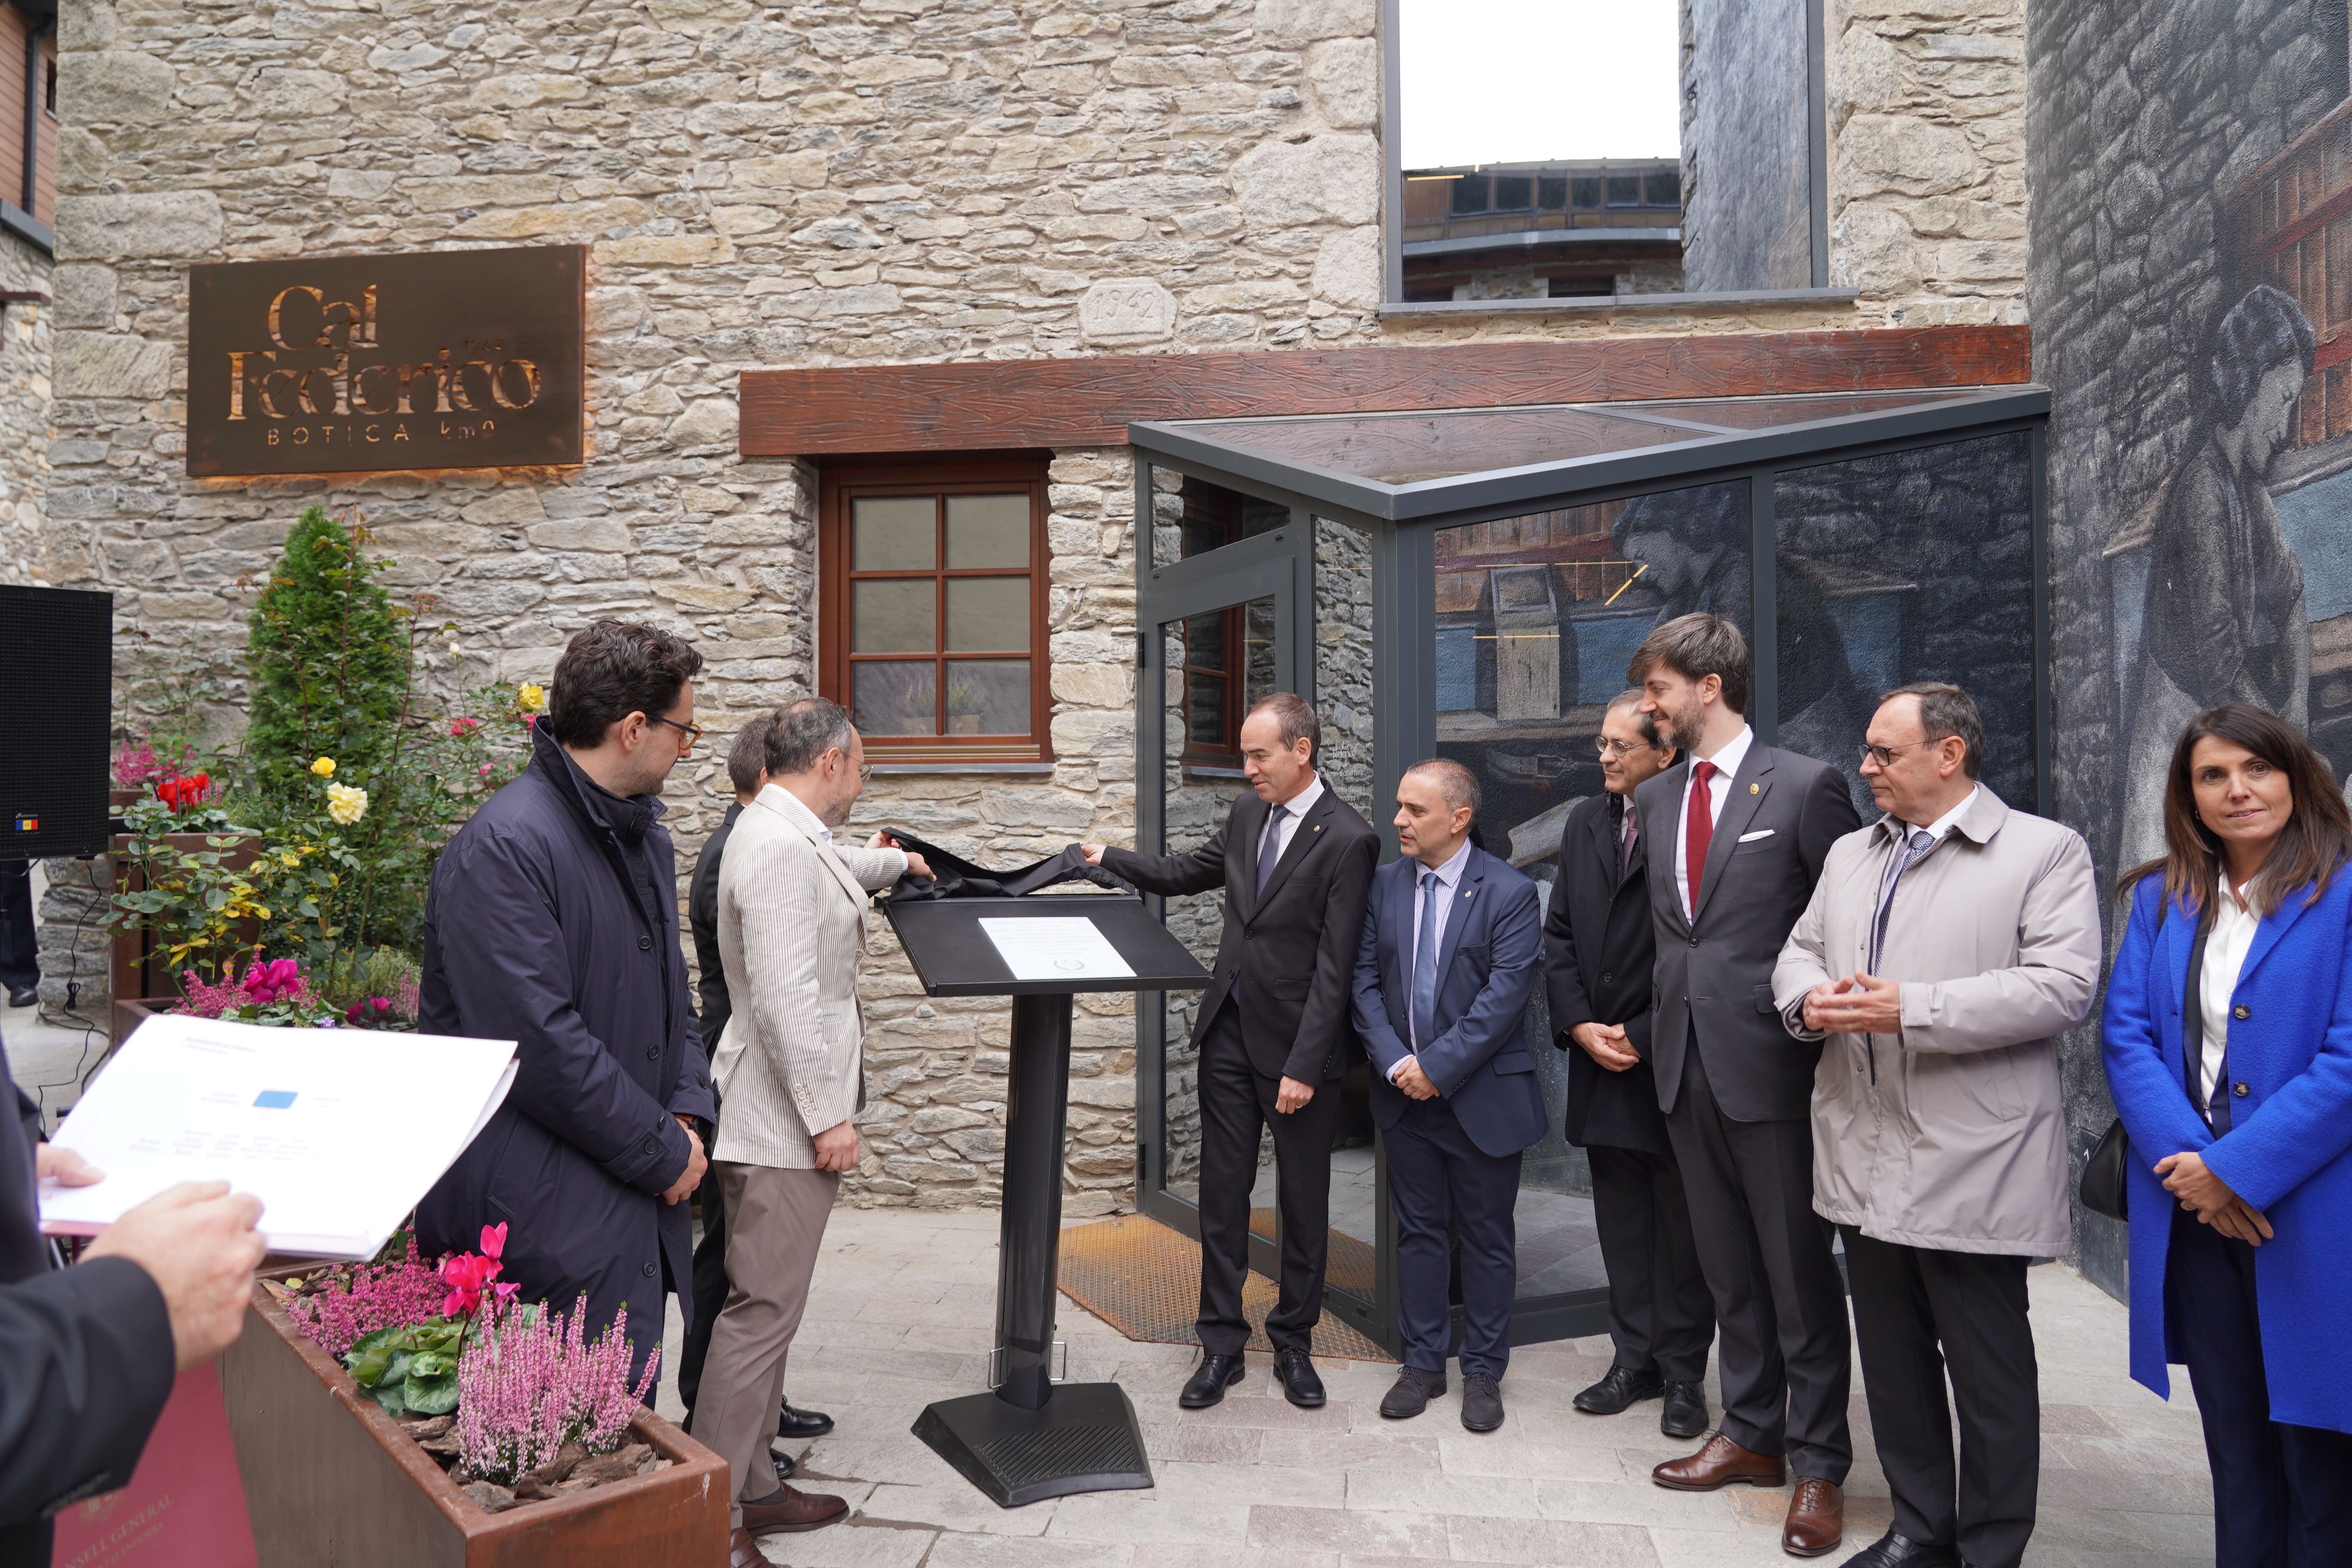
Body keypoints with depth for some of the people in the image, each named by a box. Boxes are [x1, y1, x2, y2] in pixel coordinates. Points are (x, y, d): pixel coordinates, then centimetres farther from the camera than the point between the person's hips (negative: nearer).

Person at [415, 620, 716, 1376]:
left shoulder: (646, 837, 14)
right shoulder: (504, 847, -16)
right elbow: (537, 1041, -22)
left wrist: (687, 1113, 4)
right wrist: (663, 1152, -14)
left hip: (633, 1195, 9)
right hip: (549, 1212, -9)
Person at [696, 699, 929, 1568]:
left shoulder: (787, 835, 14)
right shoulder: (778, 845, -19)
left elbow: (824, 890, 40)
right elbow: (784, 998, -24)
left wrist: (884, 864, 57)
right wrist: (829, 1116, -20)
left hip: (782, 1118, 11)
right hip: (785, 1123, -11)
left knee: (767, 1309, 16)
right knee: (760, 1314, -4)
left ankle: (751, 1487, 27)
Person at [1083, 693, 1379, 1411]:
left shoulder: (1347, 840, -16)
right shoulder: (1248, 813, 5)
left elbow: (1334, 967, -17)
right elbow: (1190, 872, 21)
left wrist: (1303, 1066, -18)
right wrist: (1109, 859, 8)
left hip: (1296, 1045, -6)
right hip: (1229, 1032, 6)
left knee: (1303, 1200, 11)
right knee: (1222, 1192, 10)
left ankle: (1293, 1342, 28)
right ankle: (1222, 1344, 22)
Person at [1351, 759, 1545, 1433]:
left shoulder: (1510, 892, -11)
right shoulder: (1384, 884, 3)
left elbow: (1505, 996, -17)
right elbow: (1366, 981, 2)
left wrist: (1438, 1067, -18)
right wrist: (1395, 1062, -11)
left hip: (1484, 1096, -4)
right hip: (1406, 1095, 4)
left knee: (1487, 1238, 9)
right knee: (1418, 1231, 13)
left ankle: (1483, 1371, 24)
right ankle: (1422, 1363, 27)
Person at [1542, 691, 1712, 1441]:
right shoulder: (1584, 822, 9)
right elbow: (1558, 934, 10)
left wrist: (1642, 1036, -13)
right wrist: (1581, 1025, -1)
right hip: (1600, 1062, 6)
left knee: (1681, 1220, 7)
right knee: (1621, 1218, 14)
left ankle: (1683, 1372, 21)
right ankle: (1636, 1360, 27)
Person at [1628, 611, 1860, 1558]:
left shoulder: (1804, 787, -8)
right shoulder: (1654, 798, 11)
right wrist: (1665, 1018, 8)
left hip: (1771, 1064, -6)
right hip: (1686, 1062, 6)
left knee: (1800, 1274, 5)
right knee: (1727, 1267, 17)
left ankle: (1819, 1467, 20)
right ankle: (1752, 1435, 32)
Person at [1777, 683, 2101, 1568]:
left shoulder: (2045, 850, -5)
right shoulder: (1849, 855, 15)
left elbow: (2063, 986, -16)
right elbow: (1798, 953, 16)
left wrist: (1910, 1010, -22)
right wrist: (1811, 997, -8)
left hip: (1971, 1165, -6)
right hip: (1866, 1158, 6)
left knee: (1990, 1370, 7)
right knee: (1892, 1357, 16)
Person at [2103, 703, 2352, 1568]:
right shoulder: (2161, 899, 8)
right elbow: (2126, 1036, 1)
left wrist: (2236, 1168, -16)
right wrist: (2185, 1160, -13)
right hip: (2194, 1215, 4)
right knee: (2235, 1449, 17)